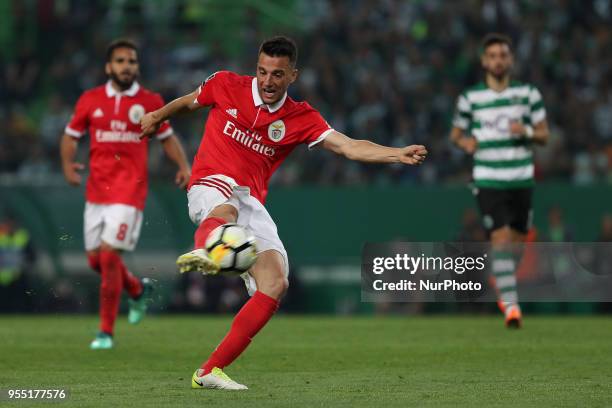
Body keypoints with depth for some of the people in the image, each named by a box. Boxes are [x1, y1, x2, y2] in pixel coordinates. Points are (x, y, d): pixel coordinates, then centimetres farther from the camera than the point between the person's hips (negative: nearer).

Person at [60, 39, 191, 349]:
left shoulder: (150, 102, 1)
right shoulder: (90, 100, 5)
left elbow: (167, 137, 12)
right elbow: (70, 136, 13)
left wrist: (183, 166, -3)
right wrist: (67, 163, -6)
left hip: (129, 192, -4)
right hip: (96, 191, 4)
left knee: (109, 254, -14)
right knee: (95, 259, 8)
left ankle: (106, 331, -4)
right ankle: (138, 290, 39)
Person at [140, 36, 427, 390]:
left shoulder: (301, 118, 6)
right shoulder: (226, 85, 3)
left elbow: (351, 147, -6)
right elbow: (188, 102, 24)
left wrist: (398, 154, -20)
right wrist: (158, 116, 38)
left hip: (252, 205, 4)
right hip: (211, 187, -3)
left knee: (276, 284, -14)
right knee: (227, 206, -41)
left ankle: (211, 371, -13)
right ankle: (203, 252, -80)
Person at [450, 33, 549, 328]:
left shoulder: (528, 94, 4)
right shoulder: (470, 98, 2)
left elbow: (544, 135, 8)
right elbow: (456, 132, 14)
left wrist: (527, 132, -14)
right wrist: (465, 142, -9)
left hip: (521, 180, 2)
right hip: (488, 180, -2)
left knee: (515, 240, 10)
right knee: (500, 238, -15)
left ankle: (503, 288, 37)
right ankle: (510, 304, -13)